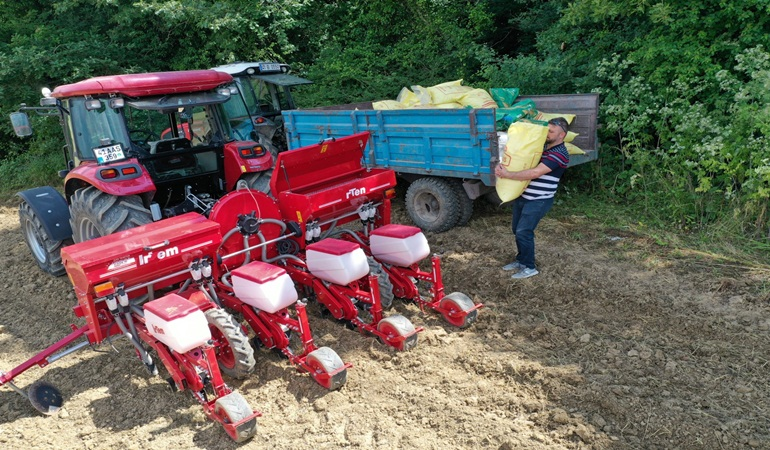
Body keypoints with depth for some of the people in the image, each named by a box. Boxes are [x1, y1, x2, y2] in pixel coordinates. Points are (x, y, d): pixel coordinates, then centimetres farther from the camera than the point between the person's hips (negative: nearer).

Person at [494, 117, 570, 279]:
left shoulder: (559, 154, -18)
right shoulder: (542, 146, 11)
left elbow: (534, 173, -27)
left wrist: (507, 174, -23)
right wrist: (502, 167, -1)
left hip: (539, 200, -9)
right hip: (523, 196, 9)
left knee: (523, 232, -7)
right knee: (516, 229, 15)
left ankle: (529, 267, 10)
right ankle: (521, 260, 33)